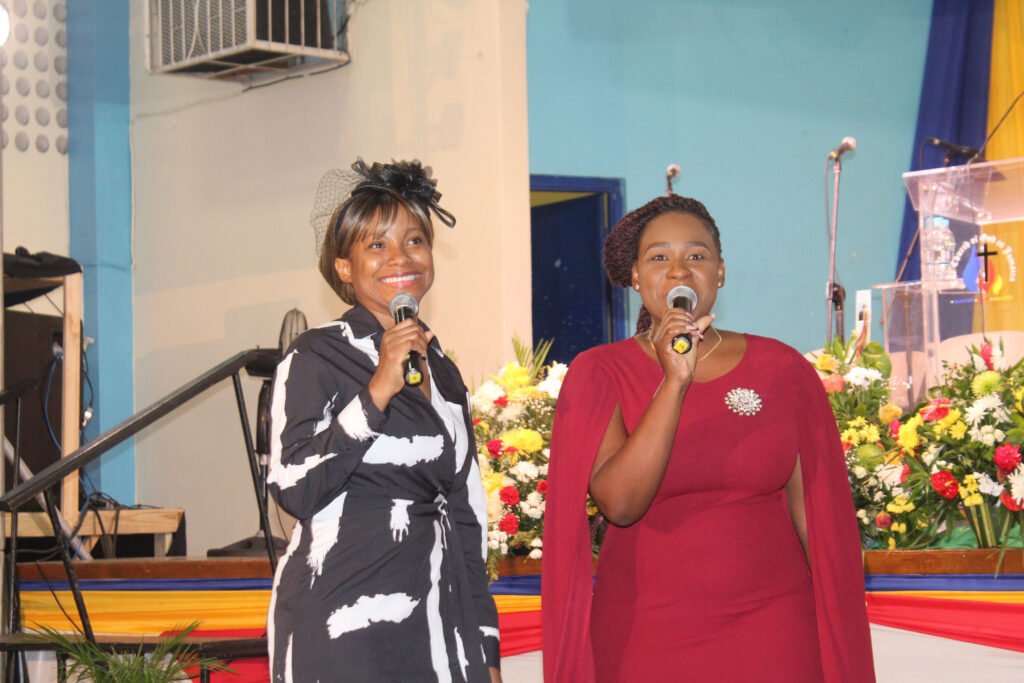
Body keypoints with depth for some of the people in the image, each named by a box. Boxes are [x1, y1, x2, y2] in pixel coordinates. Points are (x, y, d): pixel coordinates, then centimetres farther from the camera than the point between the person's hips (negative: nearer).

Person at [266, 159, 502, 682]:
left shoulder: (441, 371, 15)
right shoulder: (315, 358, -3)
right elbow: (294, 489, -15)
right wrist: (377, 393, -20)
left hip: (435, 615, 6)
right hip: (342, 620, -5)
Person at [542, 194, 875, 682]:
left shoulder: (782, 369, 2)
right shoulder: (599, 373, -2)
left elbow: (814, 513, 4)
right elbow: (618, 503, -15)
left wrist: (838, 636, 2)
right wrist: (674, 382, -21)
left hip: (771, 636, 1)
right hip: (645, 639, -1)